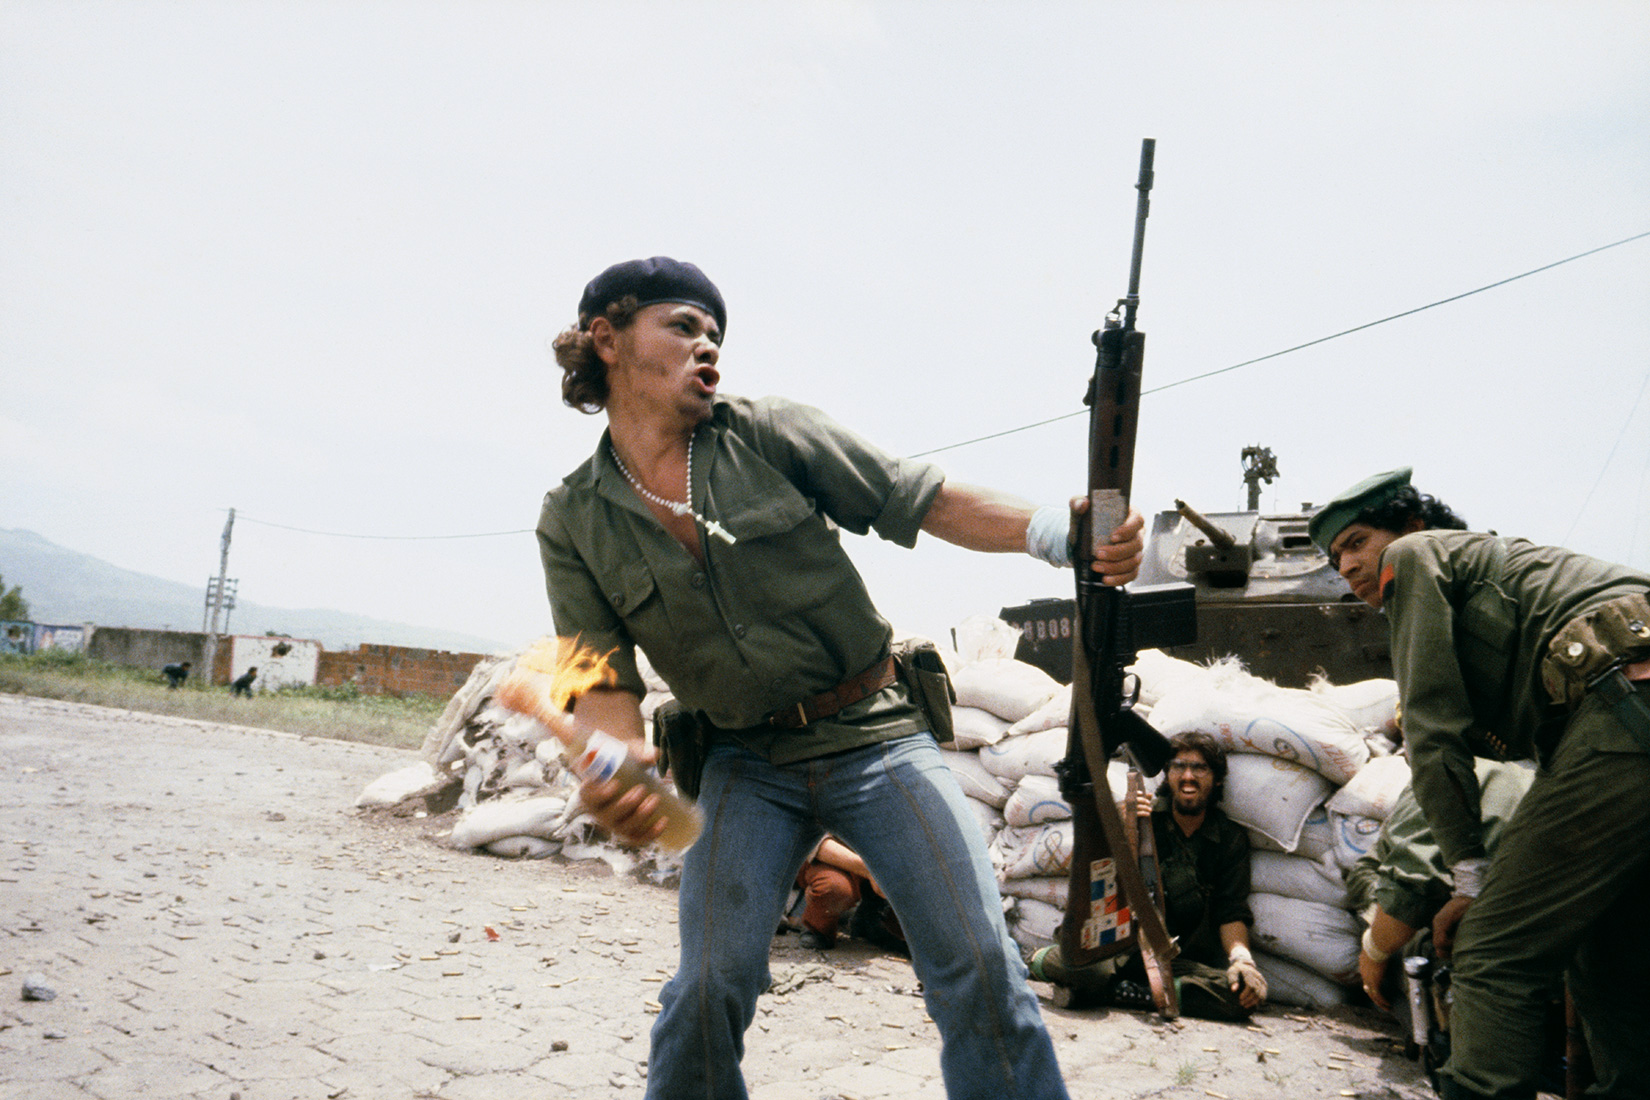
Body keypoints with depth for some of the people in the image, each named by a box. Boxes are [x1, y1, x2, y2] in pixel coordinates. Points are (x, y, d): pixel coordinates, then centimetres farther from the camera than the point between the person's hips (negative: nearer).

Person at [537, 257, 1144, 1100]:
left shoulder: (769, 436, -2)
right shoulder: (573, 523, 1)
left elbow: (927, 501, -5)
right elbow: (603, 681, -4)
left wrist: (1059, 530, -21)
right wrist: (617, 767, -27)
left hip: (876, 736, 0)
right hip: (748, 766, 1)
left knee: (979, 965, -10)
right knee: (708, 988, -7)